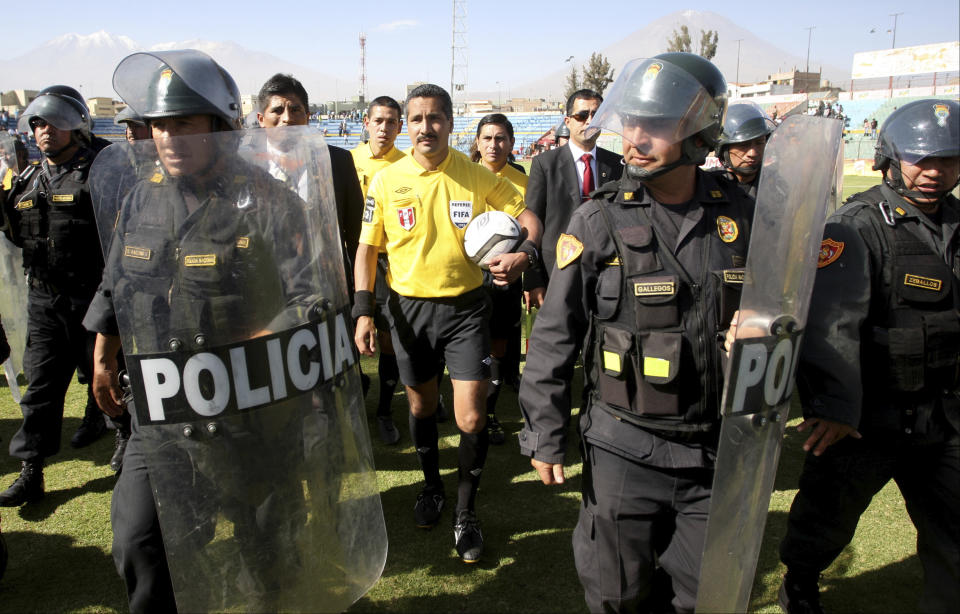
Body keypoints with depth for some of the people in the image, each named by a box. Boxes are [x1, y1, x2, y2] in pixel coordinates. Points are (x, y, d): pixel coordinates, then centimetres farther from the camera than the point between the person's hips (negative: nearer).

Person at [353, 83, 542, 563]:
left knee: (471, 420, -4)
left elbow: (527, 217, 2)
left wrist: (525, 253, -19)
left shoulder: (476, 176, -3)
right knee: (421, 407, 18)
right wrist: (363, 310, -6)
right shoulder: (386, 181, -2)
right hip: (409, 308, 2)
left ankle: (466, 513, 17)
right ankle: (431, 487, 42)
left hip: (465, 307, -1)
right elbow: (367, 248, 3)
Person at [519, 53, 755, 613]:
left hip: (718, 452, 2)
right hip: (624, 448, -2)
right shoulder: (599, 222, -9)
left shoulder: (739, 216, -1)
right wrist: (544, 435, -4)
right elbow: (555, 337, -5)